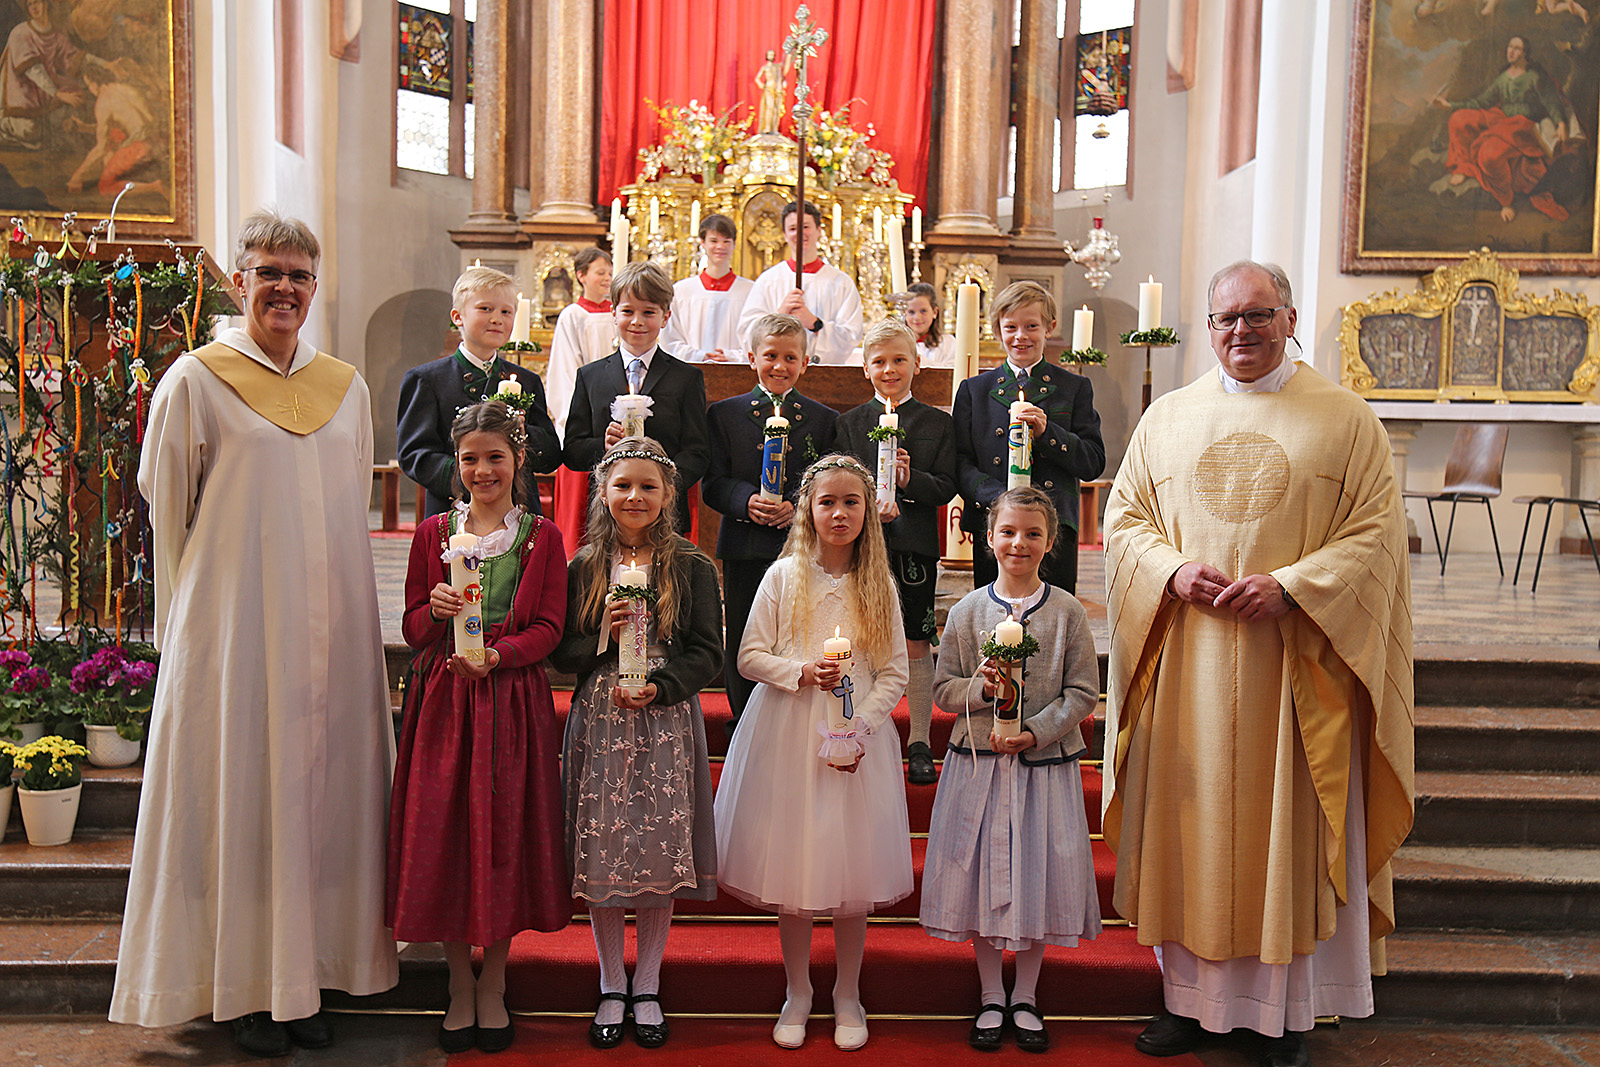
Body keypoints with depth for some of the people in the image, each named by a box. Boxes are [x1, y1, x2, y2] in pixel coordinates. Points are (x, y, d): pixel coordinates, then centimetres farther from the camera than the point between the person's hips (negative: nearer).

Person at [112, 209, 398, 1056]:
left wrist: (337, 612, 14)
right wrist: (187, 625, 2)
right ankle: (242, 987, 16)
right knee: (239, 790, 3)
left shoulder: (347, 388, 9)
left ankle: (303, 978, 20)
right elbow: (168, 515, 1)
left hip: (329, 633, 4)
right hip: (234, 630, -4)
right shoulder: (197, 381, -3)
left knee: (320, 786, 7)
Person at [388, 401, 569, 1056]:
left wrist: (497, 654, -19)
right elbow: (412, 626, 7)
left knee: (503, 835, 3)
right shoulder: (433, 533, 8)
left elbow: (548, 627, -2)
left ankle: (493, 987, 21)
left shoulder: (542, 538, 2)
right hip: (443, 700, 2)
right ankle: (459, 988, 21)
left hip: (512, 700, -2)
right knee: (441, 836, 4)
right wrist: (435, 608, -15)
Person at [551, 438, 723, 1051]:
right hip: (598, 723, 1)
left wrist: (658, 687, -15)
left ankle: (647, 989, 20)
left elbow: (707, 653, -1)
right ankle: (611, 988, 22)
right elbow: (561, 654, 6)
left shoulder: (692, 569, 2)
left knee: (660, 856, 3)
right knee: (600, 855, 5)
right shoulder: (583, 569, 5)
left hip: (667, 721, -1)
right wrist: (602, 638, -13)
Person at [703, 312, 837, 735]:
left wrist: (798, 506, -15)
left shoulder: (824, 419, 10)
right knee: (742, 648, 6)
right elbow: (713, 484, 2)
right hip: (744, 549, 0)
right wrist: (746, 502, -17)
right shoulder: (724, 414, 9)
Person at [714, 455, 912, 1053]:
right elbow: (749, 656, 0)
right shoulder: (783, 576, 1)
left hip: (858, 741, 1)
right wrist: (801, 673, -15)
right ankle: (797, 992, 24)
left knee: (854, 870, 5)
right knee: (791, 867, 5)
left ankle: (848, 996, 24)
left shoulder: (879, 585, 3)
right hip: (787, 736, 0)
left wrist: (859, 728, -11)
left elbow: (895, 672, 2)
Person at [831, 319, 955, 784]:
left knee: (916, 643, 3)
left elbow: (946, 488, 0)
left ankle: (920, 743, 13)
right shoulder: (850, 423, 9)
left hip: (916, 543, 0)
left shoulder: (938, 423, 7)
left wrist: (909, 478, -18)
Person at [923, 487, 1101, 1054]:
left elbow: (1083, 693, -3)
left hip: (1045, 765, 0)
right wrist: (982, 688, -17)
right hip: (978, 764, 1)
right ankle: (991, 998, 25)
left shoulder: (1068, 612, -2)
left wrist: (1035, 732, -14)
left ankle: (1025, 998, 27)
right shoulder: (967, 611, 0)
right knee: (981, 877, 7)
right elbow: (944, 689, 3)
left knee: (1038, 877, 7)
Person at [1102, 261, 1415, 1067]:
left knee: (1289, 832, 5)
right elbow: (1124, 516, 9)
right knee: (1190, 826, 8)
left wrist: (1291, 586, -17)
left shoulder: (1345, 419, 0)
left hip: (1294, 664, -2)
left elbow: (1376, 529, -4)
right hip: (1188, 666, 2)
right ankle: (1193, 994, 23)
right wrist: (1172, 570, -10)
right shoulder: (1168, 417, 8)